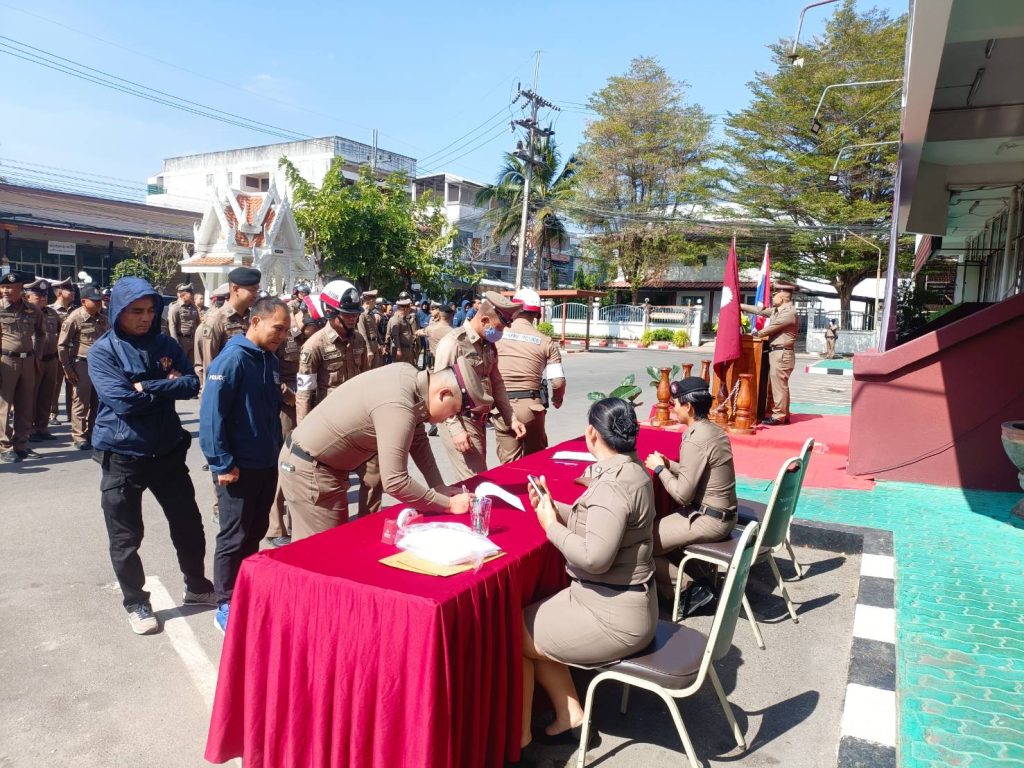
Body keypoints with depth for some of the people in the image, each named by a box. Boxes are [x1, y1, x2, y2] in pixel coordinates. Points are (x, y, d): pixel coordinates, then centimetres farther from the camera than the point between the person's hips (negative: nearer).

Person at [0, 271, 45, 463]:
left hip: (28, 362, 4)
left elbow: (40, 333, 20)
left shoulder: (32, 311, 6)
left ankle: (21, 444, 21)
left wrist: (37, 356, 10)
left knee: (26, 406, 10)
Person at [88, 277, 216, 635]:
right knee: (126, 537, 8)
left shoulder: (165, 344, 3)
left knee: (188, 523, 14)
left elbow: (191, 385, -9)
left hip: (168, 451, 4)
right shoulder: (103, 350, -9)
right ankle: (136, 603, 27)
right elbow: (124, 401, -21)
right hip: (122, 456, -3)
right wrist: (165, 387, -10)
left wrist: (145, 386, -17)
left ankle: (196, 587, 34)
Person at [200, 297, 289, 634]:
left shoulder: (271, 361, 8)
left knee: (255, 534, 18)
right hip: (239, 467, -7)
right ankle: (226, 607, 17)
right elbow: (210, 415, -20)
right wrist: (222, 464, -19)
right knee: (234, 538, 3)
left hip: (267, 464, 8)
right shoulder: (232, 359, -17)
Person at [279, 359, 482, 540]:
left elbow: (418, 440, 8)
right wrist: (448, 504, -22)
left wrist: (440, 488, 1)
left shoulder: (409, 375, -4)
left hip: (322, 462, 9)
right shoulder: (398, 407, -32)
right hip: (309, 468, -9)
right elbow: (394, 482, -33)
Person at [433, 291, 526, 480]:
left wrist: (511, 418, 11)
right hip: (459, 422, -8)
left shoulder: (489, 345, 10)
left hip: (479, 421, 8)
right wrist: (455, 429, -24)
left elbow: (496, 383, 16)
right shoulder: (453, 343, -16)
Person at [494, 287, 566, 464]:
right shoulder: (546, 342, -2)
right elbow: (558, 382, -3)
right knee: (536, 458, 21)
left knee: (509, 461, 10)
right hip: (531, 405, 0)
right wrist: (557, 400, 19)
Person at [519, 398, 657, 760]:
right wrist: (553, 507, -1)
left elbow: (594, 557, -33)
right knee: (532, 623, 18)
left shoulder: (614, 485, -26)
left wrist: (550, 525, -19)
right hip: (623, 602, 9)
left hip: (613, 615, -9)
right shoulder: (630, 469, 4)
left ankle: (519, 739, 20)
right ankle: (571, 717, 22)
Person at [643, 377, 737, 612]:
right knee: (660, 528, 24)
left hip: (706, 520, -10)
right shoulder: (715, 431, 6)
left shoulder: (695, 441, -23)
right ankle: (702, 578, 20)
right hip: (723, 515, 10)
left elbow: (682, 495, -21)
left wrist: (659, 469, -8)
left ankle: (690, 590, 2)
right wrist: (669, 464, 7)